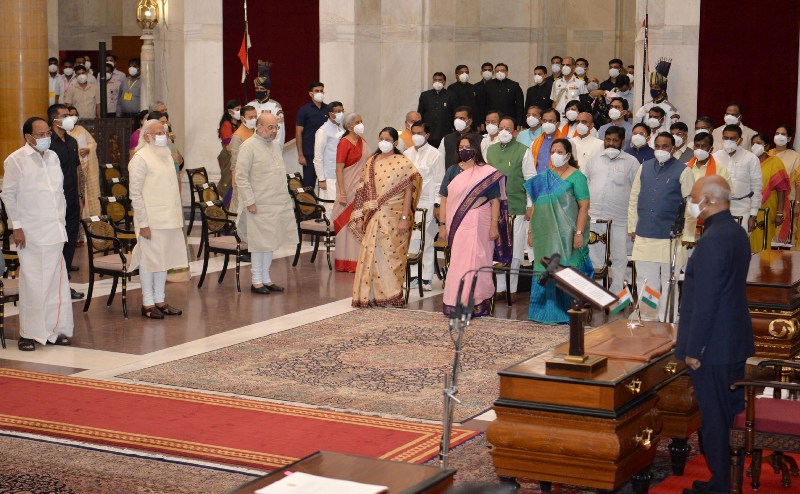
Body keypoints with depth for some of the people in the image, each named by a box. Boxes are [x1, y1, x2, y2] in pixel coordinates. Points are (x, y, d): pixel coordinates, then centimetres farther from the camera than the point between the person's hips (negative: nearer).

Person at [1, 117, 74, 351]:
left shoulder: (53, 157, 14)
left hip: (55, 230, 6)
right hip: (31, 233, -6)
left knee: (57, 281, 6)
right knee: (33, 283, -4)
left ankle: (56, 329, 15)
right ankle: (29, 334, 5)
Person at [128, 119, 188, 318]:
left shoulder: (166, 155, 14)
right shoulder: (140, 159, -10)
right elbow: (135, 193, -13)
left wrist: (178, 216, 15)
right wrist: (143, 223, -17)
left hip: (169, 218, 8)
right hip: (151, 220, -8)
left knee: (164, 259, 12)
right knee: (149, 260, -1)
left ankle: (159, 300, 21)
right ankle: (147, 304, 7)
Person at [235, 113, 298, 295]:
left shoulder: (276, 145, 13)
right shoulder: (249, 146, -11)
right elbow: (241, 177, -14)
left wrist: (285, 197, 16)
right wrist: (249, 202, -17)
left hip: (278, 203, 7)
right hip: (259, 204, -7)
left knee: (270, 241, 12)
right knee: (259, 242, -1)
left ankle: (266, 278, 22)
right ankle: (256, 281, 9)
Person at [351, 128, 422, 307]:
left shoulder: (403, 163, -2)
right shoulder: (371, 162, 12)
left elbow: (409, 191, -6)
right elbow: (364, 191, 12)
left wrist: (404, 218, -14)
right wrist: (360, 217, 8)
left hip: (394, 217, -4)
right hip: (374, 217, 4)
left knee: (392, 254, -2)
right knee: (371, 254, 0)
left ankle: (392, 296, 8)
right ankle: (372, 295, 8)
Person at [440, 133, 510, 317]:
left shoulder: (487, 173, 1)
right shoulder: (452, 172, 10)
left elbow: (495, 201, -2)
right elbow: (444, 199, 8)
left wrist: (494, 226, -9)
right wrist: (442, 224, 1)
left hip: (479, 226, -3)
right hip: (457, 225, 3)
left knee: (475, 262, -2)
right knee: (458, 263, 4)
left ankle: (477, 303, 7)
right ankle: (456, 303, 11)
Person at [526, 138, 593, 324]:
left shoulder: (576, 177, -3)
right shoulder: (544, 178, 13)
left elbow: (584, 206, -10)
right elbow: (536, 205, 16)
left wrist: (579, 233, -17)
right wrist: (531, 231, 11)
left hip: (566, 236, -5)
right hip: (545, 235, 5)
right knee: (544, 272, 5)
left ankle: (566, 313, 6)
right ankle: (546, 312, 14)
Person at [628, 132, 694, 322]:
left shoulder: (682, 171, -3)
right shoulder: (644, 168, 10)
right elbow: (634, 199, 14)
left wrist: (686, 235, -7)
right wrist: (632, 227, 10)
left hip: (671, 239, -4)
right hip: (644, 237, 4)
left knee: (669, 285, 6)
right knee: (645, 283, 9)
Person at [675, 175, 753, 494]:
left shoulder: (712, 240, -22)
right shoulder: (736, 232, 9)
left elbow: (705, 300, -23)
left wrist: (693, 349, -17)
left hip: (713, 347, -9)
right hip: (735, 341, 9)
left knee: (713, 418, 0)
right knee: (729, 413, 15)